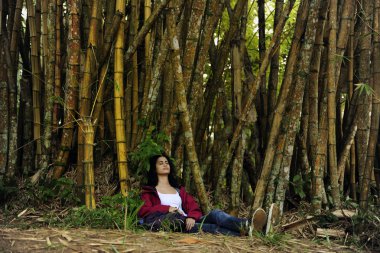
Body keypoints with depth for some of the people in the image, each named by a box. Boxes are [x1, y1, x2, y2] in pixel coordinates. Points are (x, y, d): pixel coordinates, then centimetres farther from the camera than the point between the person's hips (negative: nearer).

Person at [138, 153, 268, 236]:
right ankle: (244, 232, -63)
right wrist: (167, 209, -11)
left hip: (188, 221, 5)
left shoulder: (179, 190, 32)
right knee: (204, 227, -35)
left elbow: (193, 207, 14)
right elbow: (143, 210, 0)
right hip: (171, 223, -5)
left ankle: (247, 225, -61)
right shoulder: (149, 191, 19)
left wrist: (192, 217, -12)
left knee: (215, 213, -27)